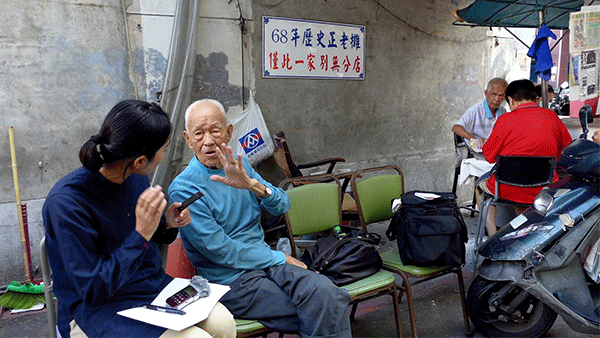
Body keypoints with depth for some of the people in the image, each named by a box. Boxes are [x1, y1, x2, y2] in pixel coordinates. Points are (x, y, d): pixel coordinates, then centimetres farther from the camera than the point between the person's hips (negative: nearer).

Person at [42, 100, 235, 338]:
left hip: (154, 285, 6)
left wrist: (167, 224, -6)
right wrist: (141, 234, -28)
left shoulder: (136, 178, -2)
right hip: (94, 310, -6)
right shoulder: (66, 202, -23)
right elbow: (93, 290, -21)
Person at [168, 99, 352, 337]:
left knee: (327, 294, -22)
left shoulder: (239, 165, 8)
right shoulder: (183, 190, -12)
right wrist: (280, 258, -8)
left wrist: (254, 185, -20)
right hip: (231, 281, -5)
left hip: (264, 261, 5)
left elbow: (282, 206, 1)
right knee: (320, 311, -20)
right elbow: (221, 252, -13)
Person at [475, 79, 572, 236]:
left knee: (481, 185, 25)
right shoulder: (552, 116, 6)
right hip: (544, 190, 5)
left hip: (509, 189, -4)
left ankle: (493, 237, 16)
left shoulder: (506, 119, -7)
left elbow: (489, 155, 1)